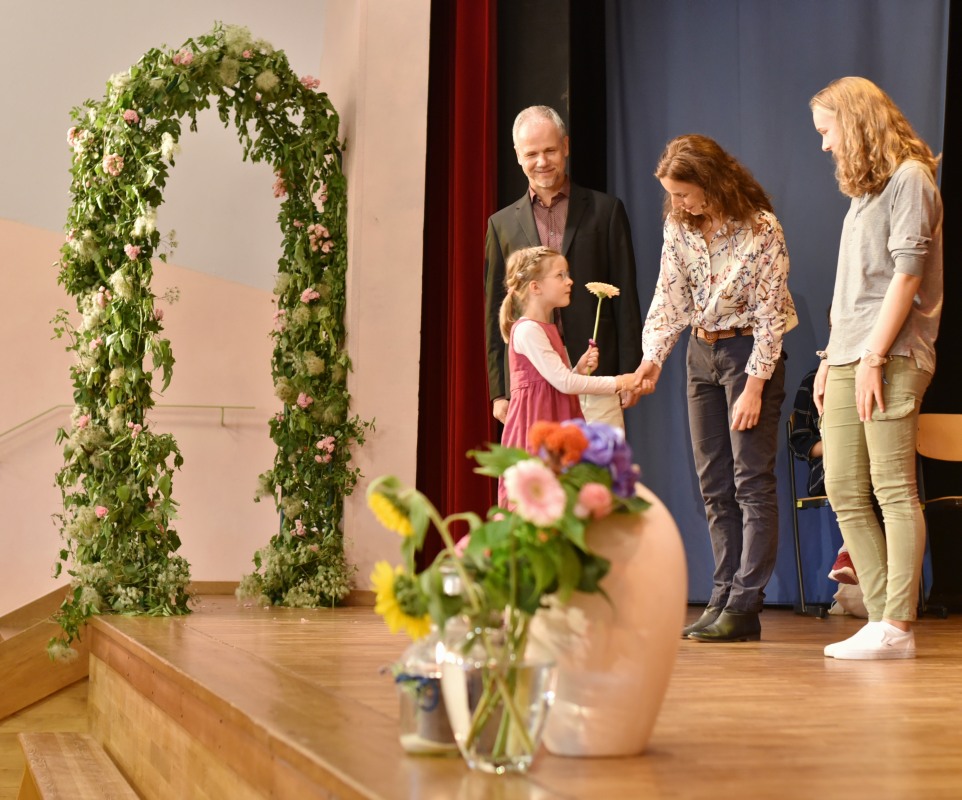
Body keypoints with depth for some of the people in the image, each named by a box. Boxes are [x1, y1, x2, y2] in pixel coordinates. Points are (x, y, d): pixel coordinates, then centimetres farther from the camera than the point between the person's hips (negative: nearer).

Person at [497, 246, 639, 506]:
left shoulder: (548, 329, 17)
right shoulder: (527, 330, -14)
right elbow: (564, 382, -19)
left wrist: (580, 369, 2)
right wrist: (617, 383, -12)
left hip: (557, 421, 10)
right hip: (535, 425, -9)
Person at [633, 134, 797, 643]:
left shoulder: (760, 229, -16)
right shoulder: (678, 226, 1)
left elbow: (769, 313, -15)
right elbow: (668, 297, 4)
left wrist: (754, 387, -17)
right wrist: (652, 356, -10)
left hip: (750, 352, -7)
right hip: (701, 352, 7)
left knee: (752, 481, -7)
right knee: (714, 484, 7)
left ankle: (744, 608, -7)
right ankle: (723, 597, 12)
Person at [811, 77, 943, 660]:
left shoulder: (909, 178, -4)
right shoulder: (864, 188, 22)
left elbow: (907, 274, -12)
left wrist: (874, 356, -17)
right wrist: (832, 358, 15)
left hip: (891, 359, -9)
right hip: (847, 362, 9)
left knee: (895, 491, -10)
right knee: (846, 492, 4)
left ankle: (897, 628, -10)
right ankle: (882, 619, 6)